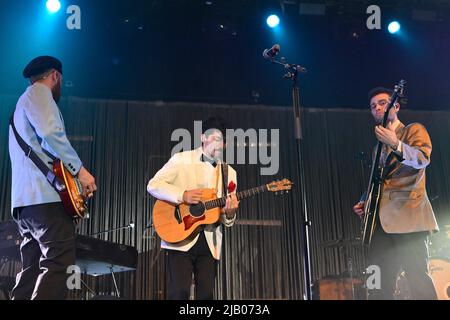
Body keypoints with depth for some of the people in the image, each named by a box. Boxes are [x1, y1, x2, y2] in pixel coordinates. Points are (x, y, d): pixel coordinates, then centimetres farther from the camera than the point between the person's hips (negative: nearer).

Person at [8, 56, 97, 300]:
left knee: (32, 268, 8)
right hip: (44, 195, -10)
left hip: (24, 198, 10)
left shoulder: (23, 103, 32)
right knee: (59, 263, -15)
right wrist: (80, 169, -13)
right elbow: (51, 132, -17)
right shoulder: (39, 92, 1)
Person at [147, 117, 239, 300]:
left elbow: (226, 220, 12)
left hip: (209, 242, 4)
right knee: (179, 291, -12)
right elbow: (153, 185, -4)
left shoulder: (229, 172, 12)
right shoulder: (181, 159, 2)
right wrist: (183, 195, -17)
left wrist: (229, 213, -12)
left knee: (206, 294, 0)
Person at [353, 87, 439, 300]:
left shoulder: (414, 130, 5)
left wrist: (395, 144, -31)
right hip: (382, 220, 7)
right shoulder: (380, 144, 25)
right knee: (378, 285, 1)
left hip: (407, 215, -6)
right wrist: (365, 203, 12)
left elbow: (423, 159, -15)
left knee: (417, 277, -15)